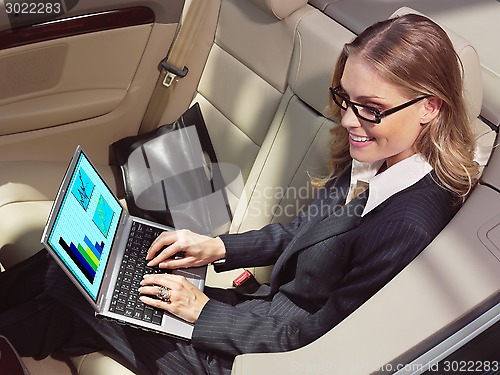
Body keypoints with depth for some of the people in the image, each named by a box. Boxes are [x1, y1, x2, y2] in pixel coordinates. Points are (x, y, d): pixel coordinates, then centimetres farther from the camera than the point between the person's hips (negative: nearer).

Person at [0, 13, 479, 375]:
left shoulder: (409, 225, -30)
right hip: (268, 309, 8)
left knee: (69, 290, -2)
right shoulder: (369, 160, -4)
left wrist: (202, 310, -16)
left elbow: (316, 335, -23)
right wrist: (217, 248, 3)